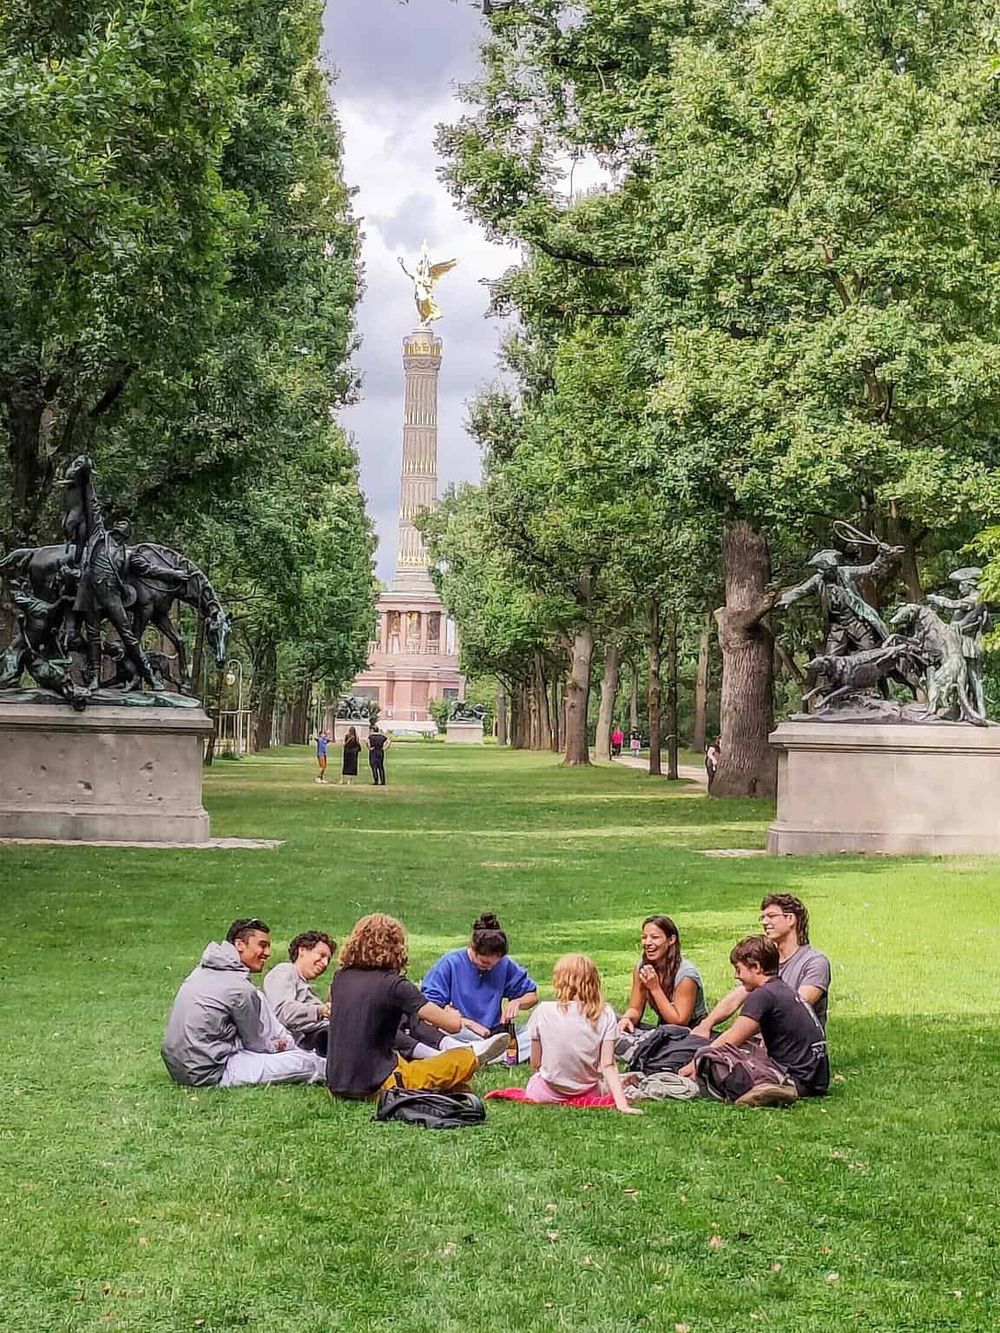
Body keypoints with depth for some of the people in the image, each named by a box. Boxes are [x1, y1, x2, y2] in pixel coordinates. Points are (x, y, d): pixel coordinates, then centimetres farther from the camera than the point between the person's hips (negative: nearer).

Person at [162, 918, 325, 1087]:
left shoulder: (202, 970, 9)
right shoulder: (240, 988, -17)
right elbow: (255, 1044, -3)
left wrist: (278, 1043, 20)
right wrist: (275, 1046, 18)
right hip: (210, 1073, -10)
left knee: (259, 1001, 19)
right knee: (307, 1063, -12)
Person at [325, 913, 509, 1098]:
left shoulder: (340, 978, 4)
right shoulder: (395, 985, -15)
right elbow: (453, 1024, -13)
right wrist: (451, 1013, 12)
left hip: (336, 1086, 7)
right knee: (464, 1058, 8)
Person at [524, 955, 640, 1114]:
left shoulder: (544, 1011, -15)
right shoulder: (605, 1014, -12)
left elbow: (535, 1064, -6)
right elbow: (608, 1065, -16)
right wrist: (622, 1104, -17)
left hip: (547, 1094, -2)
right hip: (587, 1094, 2)